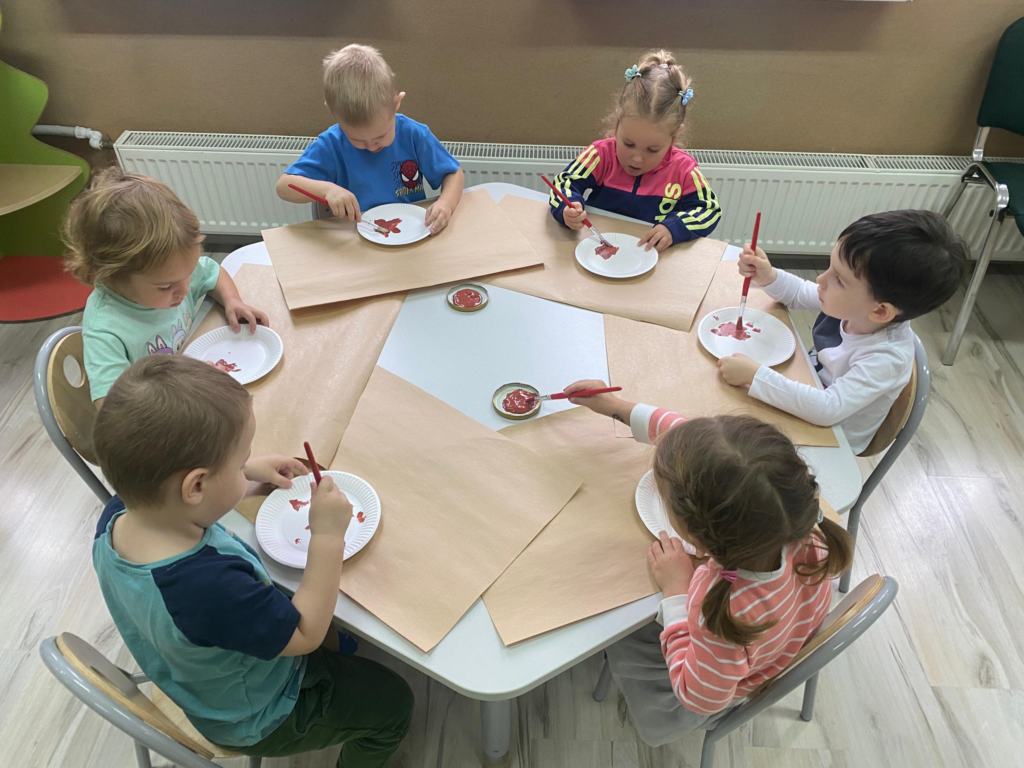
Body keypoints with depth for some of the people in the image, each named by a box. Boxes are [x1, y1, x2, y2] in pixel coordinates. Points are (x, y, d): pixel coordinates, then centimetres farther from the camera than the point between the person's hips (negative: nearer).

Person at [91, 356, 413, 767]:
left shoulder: (116, 517, -22)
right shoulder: (212, 589, -47)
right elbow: (305, 635, -29)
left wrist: (247, 469, 1)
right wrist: (328, 537, -28)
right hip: (253, 722, -7)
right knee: (392, 702, 11)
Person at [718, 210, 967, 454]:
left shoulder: (886, 358, -37)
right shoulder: (849, 304, -18)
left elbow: (829, 409, -43)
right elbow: (799, 294, 1)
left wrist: (754, 375, -45)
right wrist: (767, 277, -21)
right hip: (809, 393, 6)